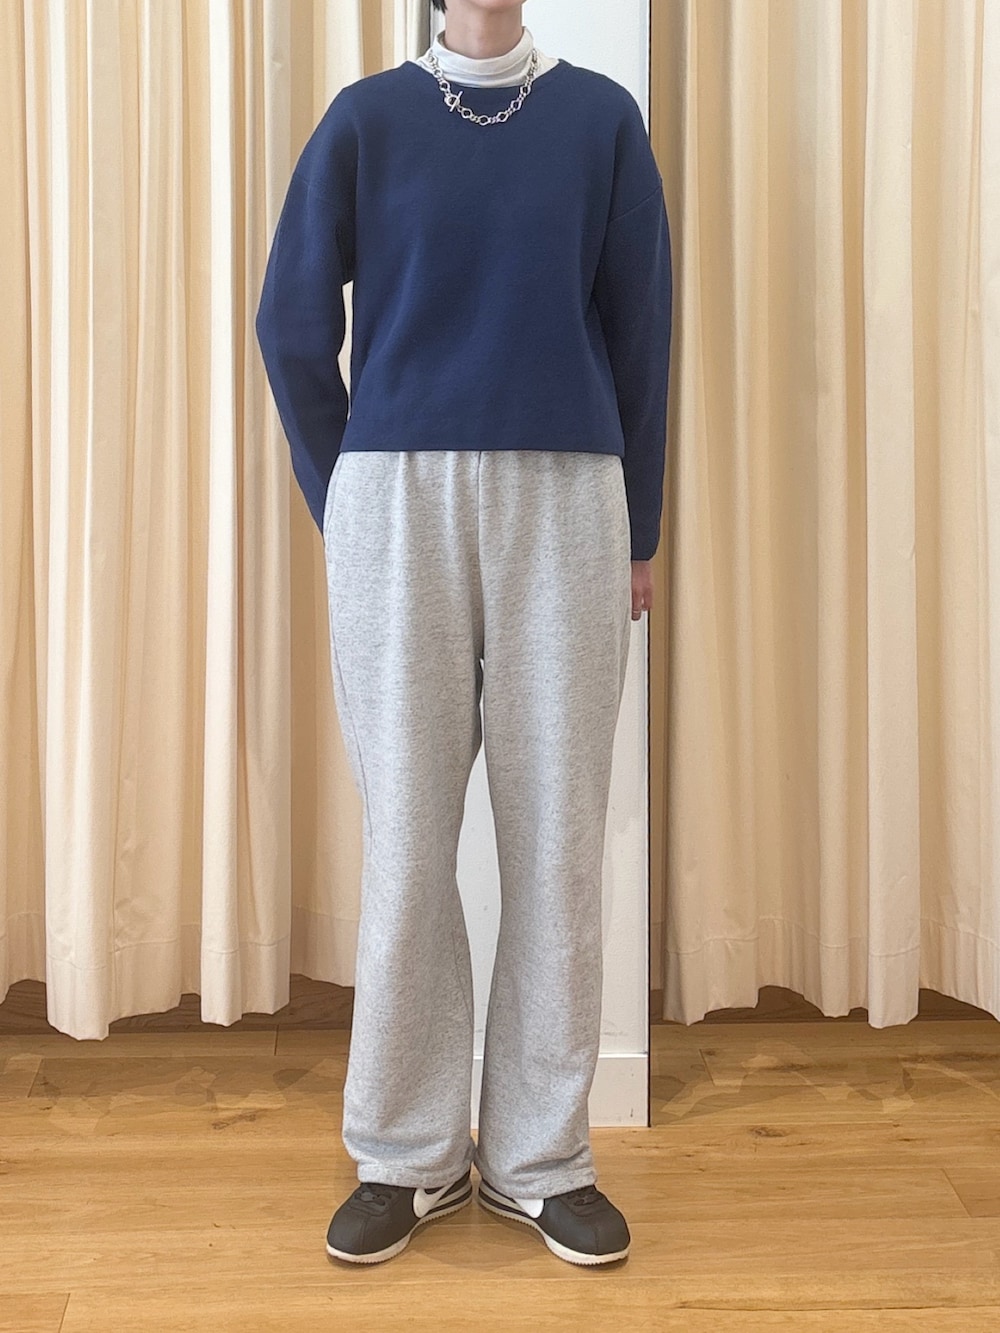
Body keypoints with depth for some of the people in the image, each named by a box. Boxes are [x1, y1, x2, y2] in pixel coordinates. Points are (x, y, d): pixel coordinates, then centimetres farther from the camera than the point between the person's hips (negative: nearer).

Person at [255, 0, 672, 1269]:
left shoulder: (602, 117, 9)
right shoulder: (366, 118, 8)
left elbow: (639, 330, 8)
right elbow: (293, 324, 9)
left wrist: (638, 533, 7)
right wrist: (339, 508, 7)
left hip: (566, 502, 1)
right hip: (398, 502, 0)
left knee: (557, 830, 2)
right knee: (407, 830, 2)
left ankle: (541, 1156, 15)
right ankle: (407, 1154, 16)